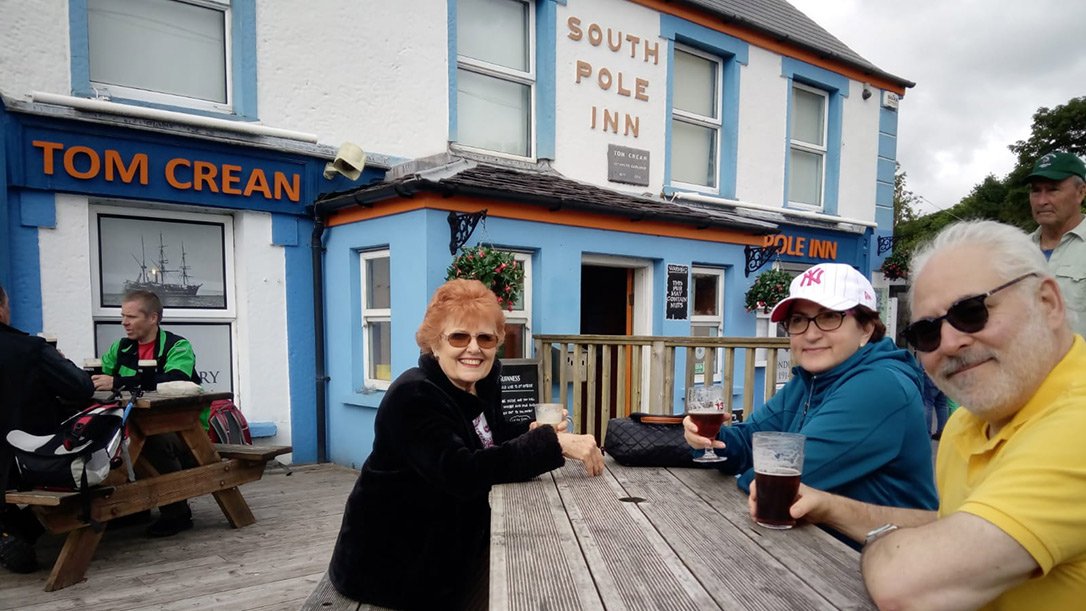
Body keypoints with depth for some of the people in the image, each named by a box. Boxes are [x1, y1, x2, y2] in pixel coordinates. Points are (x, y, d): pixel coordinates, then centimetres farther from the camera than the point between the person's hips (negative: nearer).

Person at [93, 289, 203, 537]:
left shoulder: (178, 347, -9)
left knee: (157, 440, -33)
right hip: (144, 425, 6)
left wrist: (117, 382, -33)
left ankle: (177, 514, -13)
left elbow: (173, 381, -28)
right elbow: (95, 376, 6)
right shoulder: (122, 348, 12)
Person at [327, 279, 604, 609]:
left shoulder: (482, 380, 0)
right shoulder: (413, 396, -25)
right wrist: (553, 443, -38)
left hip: (454, 543, 7)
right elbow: (463, 474, -36)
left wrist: (533, 432, -7)